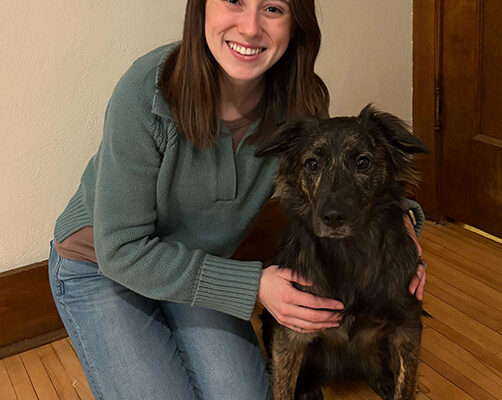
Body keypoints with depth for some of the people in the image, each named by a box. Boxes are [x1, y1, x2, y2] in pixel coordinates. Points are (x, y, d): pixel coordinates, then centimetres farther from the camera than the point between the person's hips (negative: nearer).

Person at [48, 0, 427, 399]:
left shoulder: (299, 102, -18)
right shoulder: (147, 93, -31)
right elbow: (122, 250, -26)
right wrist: (253, 285, -31)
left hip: (200, 265, 4)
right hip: (101, 268, -3)